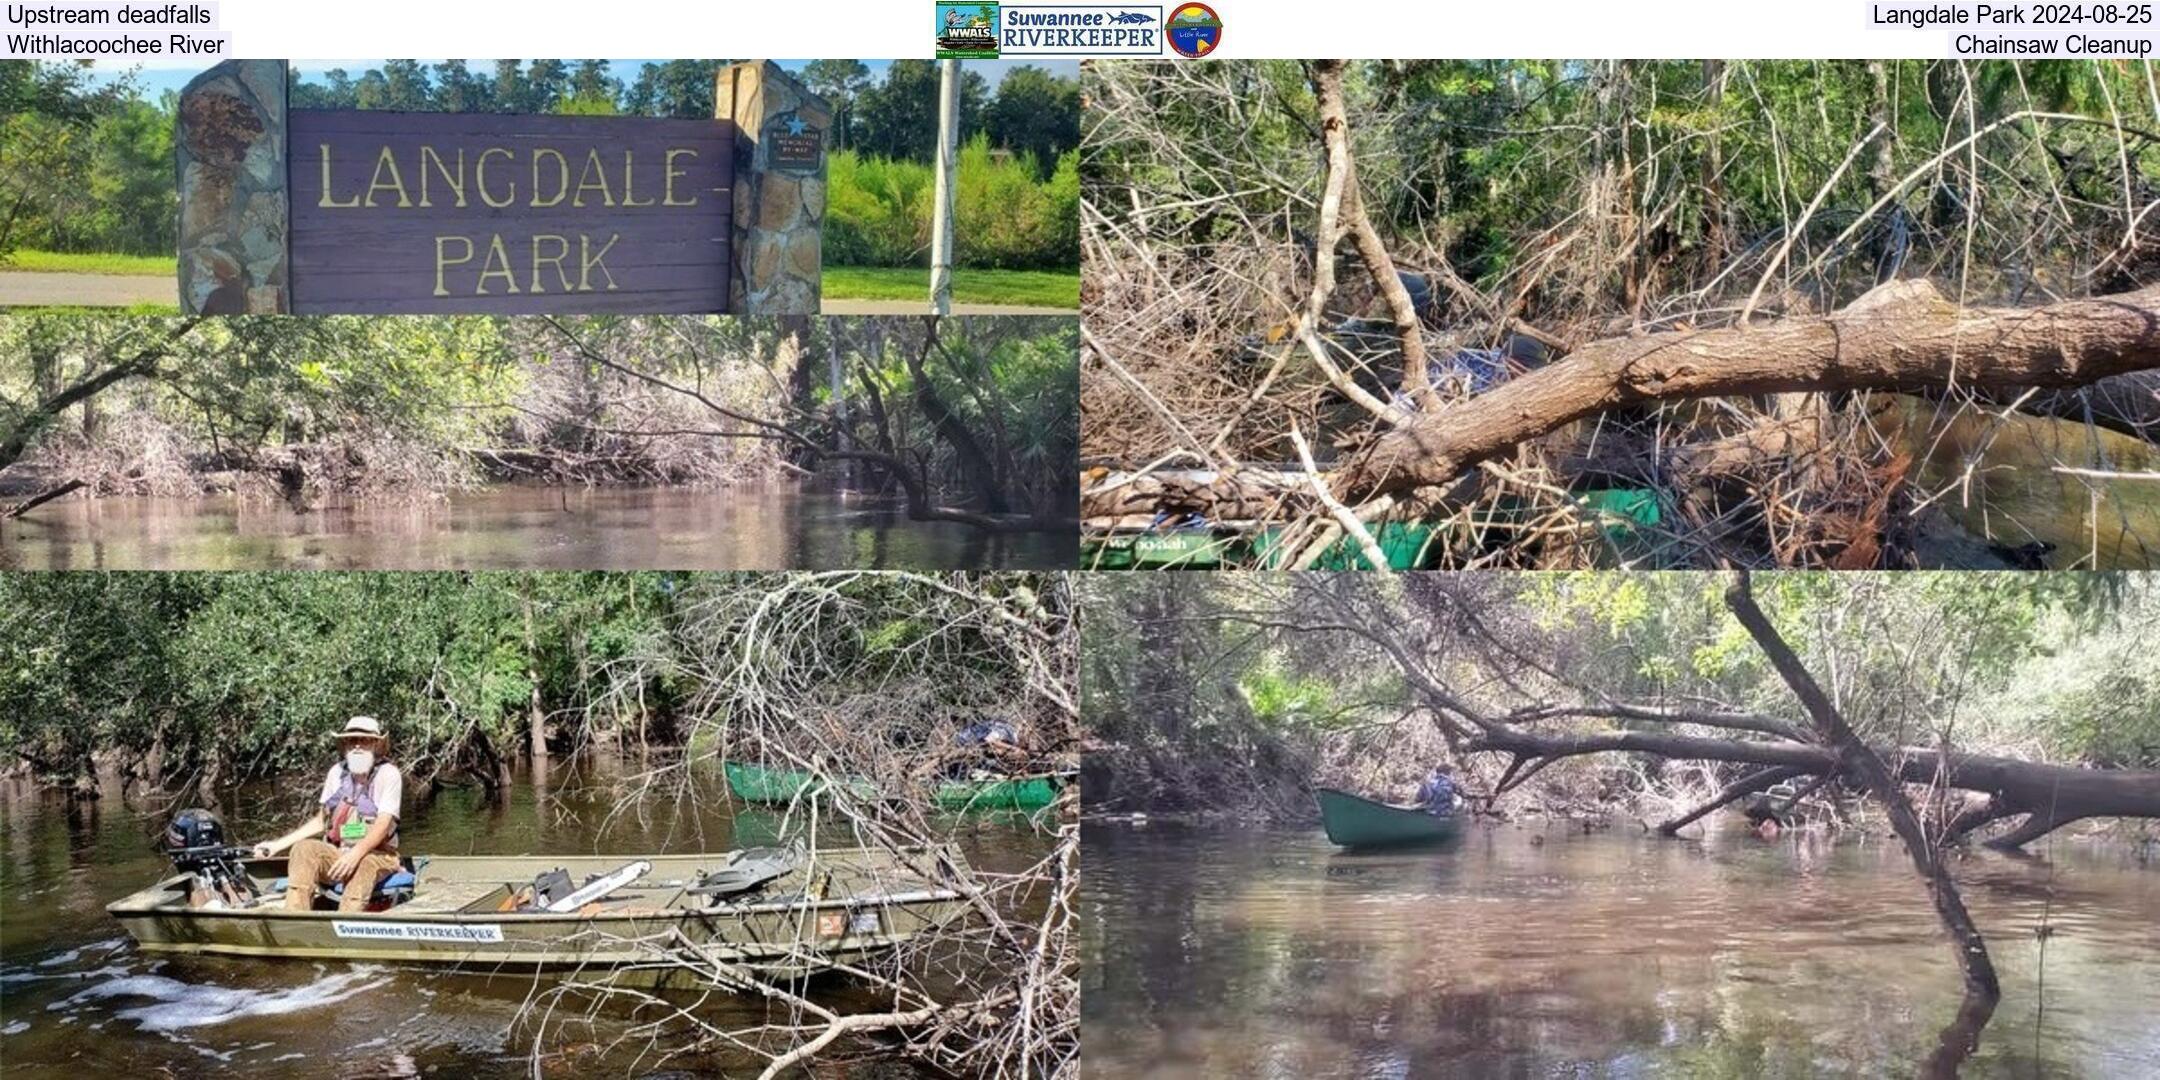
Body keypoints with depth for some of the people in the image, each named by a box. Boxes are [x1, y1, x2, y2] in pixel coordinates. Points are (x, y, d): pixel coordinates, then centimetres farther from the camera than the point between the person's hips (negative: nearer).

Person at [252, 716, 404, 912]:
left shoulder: (388, 774, -7)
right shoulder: (337, 772, 7)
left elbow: (383, 824, -18)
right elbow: (321, 821, 15)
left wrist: (356, 854, -34)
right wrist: (277, 845, 9)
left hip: (377, 855, -5)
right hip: (337, 852, 5)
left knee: (363, 865, -38)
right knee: (304, 848, -24)